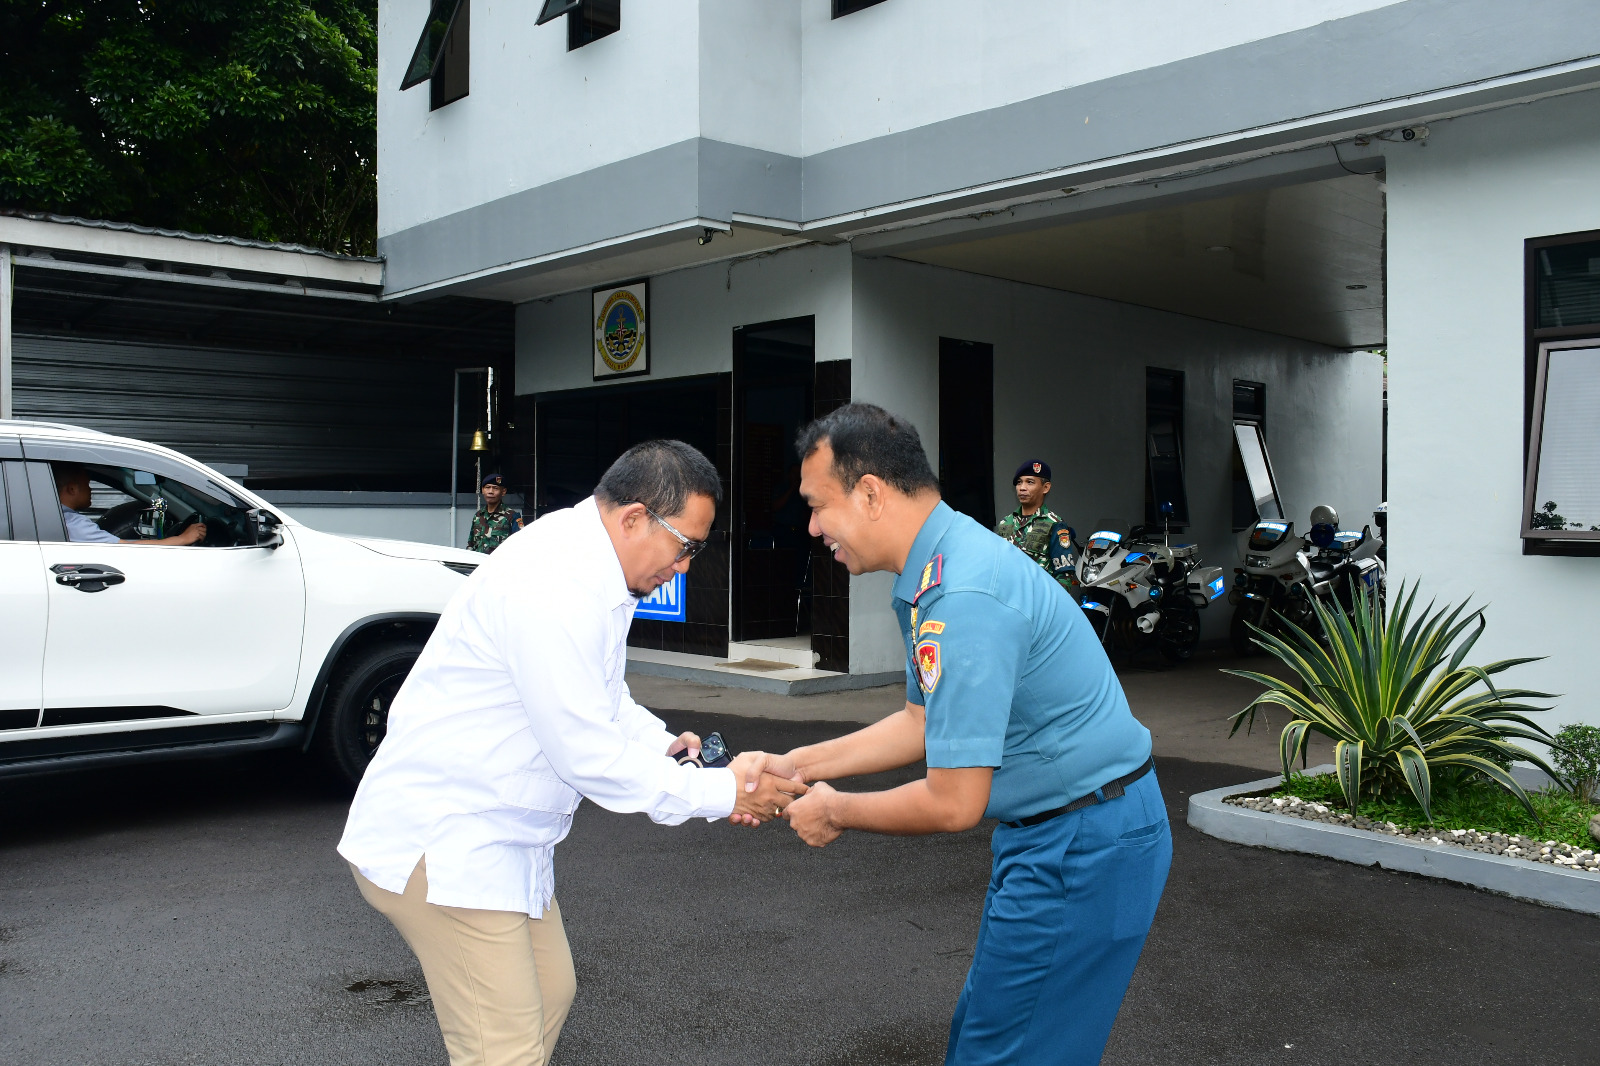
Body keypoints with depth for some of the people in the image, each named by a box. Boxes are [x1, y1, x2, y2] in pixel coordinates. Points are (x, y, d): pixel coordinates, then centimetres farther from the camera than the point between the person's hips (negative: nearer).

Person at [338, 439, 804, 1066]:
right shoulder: (555, 589, -28)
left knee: (550, 990, 21)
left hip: (498, 836, 11)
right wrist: (723, 792, -16)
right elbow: (589, 758, -25)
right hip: (437, 844, -11)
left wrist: (661, 744, -2)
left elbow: (602, 698, 18)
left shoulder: (587, 567, 6)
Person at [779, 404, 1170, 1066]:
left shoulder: (964, 598, -29)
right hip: (1045, 833, 10)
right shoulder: (931, 573, 5)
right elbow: (922, 723, 15)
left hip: (1085, 847, -10)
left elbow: (953, 804, -26)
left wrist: (836, 812, -9)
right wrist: (797, 765, 10)